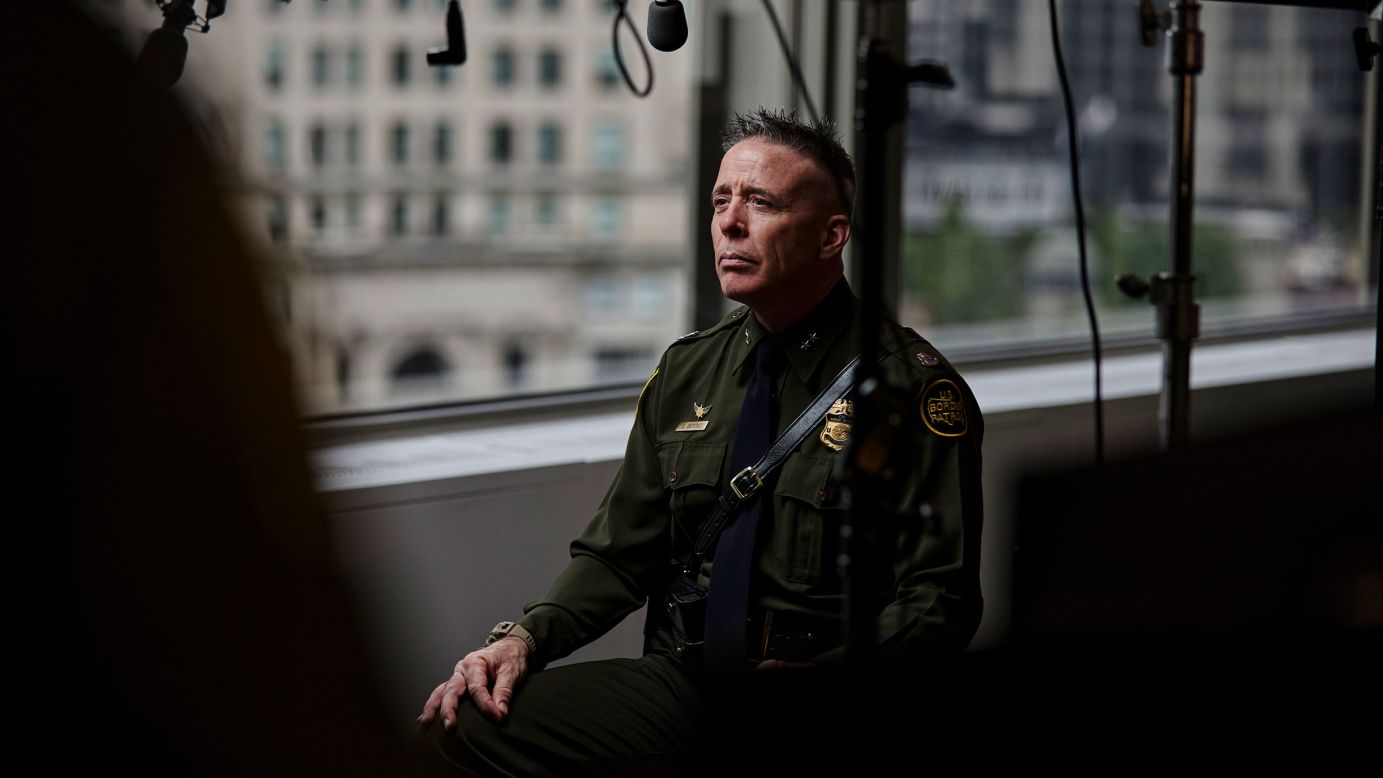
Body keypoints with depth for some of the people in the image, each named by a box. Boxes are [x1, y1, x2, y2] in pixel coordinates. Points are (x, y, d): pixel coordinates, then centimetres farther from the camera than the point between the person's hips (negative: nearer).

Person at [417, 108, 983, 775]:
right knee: (471, 718, -15)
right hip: (679, 685, 6)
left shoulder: (913, 386, -5)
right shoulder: (685, 373, 13)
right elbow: (619, 554, 16)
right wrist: (524, 637, -3)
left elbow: (936, 602, -9)